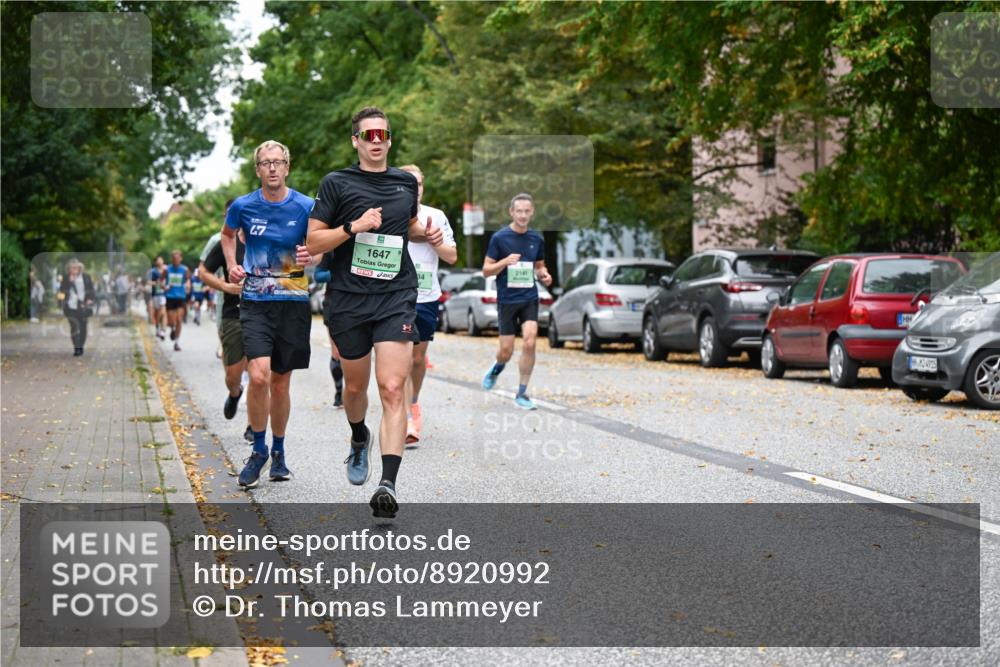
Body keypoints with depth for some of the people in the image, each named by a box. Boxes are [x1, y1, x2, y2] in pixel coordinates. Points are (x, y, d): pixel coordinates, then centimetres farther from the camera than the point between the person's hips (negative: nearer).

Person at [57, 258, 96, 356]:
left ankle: (81, 347, 21)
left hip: (83, 307, 1)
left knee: (83, 327, 8)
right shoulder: (66, 278, 3)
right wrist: (69, 281, -15)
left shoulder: (86, 277, 3)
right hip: (71, 307, -1)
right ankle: (76, 348, -10)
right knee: (74, 327, -10)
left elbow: (92, 289, 7)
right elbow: (62, 290, -5)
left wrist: (91, 299, -8)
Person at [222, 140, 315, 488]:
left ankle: (278, 451, 29)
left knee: (280, 382, 9)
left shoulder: (305, 207, -4)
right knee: (259, 376, -17)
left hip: (293, 302, 0)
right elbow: (228, 234, 21)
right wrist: (232, 264, 6)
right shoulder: (243, 206, 0)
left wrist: (311, 257, -15)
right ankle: (259, 450, 2)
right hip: (255, 302, 0)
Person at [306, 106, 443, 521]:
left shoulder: (406, 183, 11)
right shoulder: (337, 183, 0)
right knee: (355, 386, 13)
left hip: (396, 299, 1)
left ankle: (388, 483, -21)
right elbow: (313, 242, -3)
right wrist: (354, 226, -17)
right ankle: (359, 440, 47)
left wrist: (427, 234, 9)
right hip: (348, 300, 0)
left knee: (392, 389, -14)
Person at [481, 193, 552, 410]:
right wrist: (505, 262, -21)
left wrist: (544, 275, -3)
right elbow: (486, 270, -3)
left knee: (529, 343, -13)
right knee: (506, 351, 1)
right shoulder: (499, 237, -5)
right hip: (507, 300, -2)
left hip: (529, 298, 2)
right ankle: (497, 369, 38)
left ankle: (522, 394, -1)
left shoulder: (537, 239, 6)